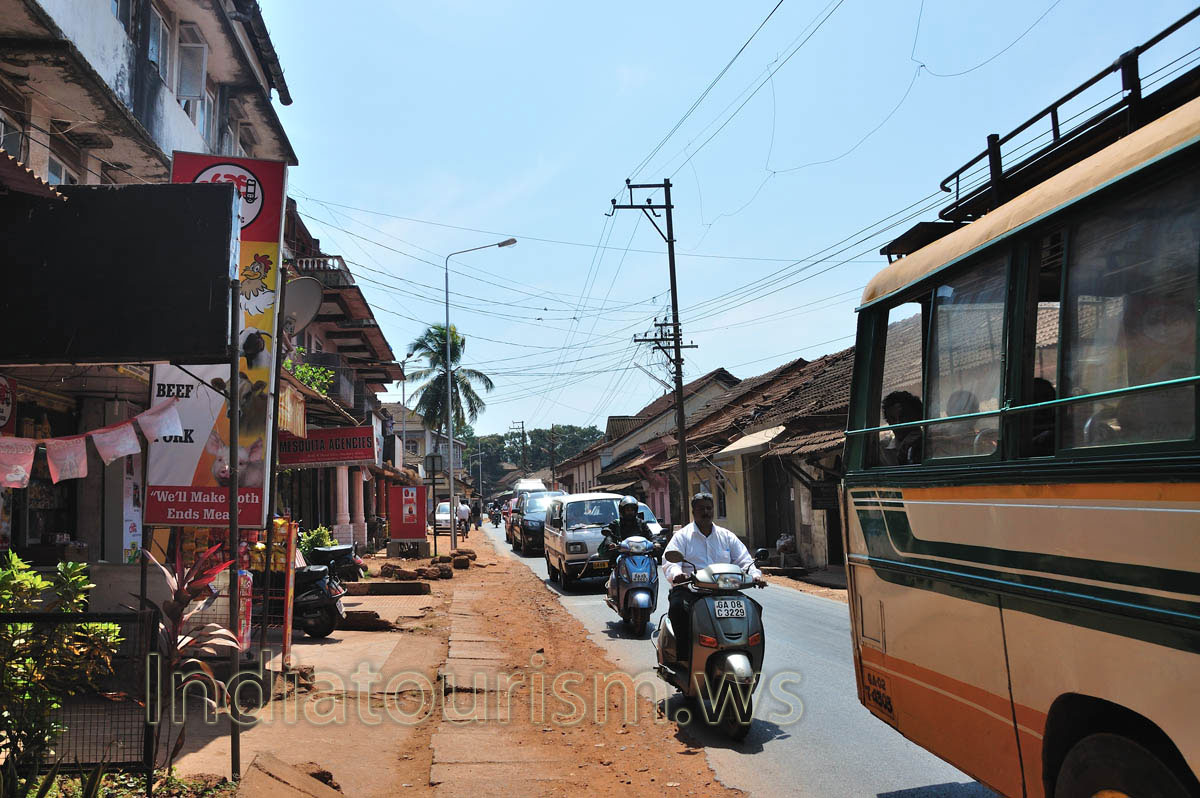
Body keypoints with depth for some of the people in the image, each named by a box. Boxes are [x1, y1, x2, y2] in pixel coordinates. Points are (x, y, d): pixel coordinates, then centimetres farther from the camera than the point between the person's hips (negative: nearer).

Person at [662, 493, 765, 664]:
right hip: (689, 590, -3)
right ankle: (683, 657, -22)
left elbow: (744, 560, 13)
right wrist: (676, 574, -31)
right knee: (678, 607, -35)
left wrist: (755, 575, -9)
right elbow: (669, 561, -7)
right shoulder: (682, 536, 8)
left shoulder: (726, 536, 19)